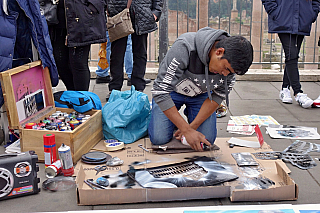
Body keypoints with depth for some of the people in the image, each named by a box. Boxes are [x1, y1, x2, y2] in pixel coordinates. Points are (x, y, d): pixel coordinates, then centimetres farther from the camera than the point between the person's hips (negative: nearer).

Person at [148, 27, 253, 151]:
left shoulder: (231, 62, -24)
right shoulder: (184, 48, -39)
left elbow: (219, 95, -12)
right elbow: (160, 91, -38)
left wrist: (192, 126, -20)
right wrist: (187, 130, -38)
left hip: (201, 94, 3)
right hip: (173, 90, -3)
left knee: (207, 139, -13)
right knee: (159, 139, -16)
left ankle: (190, 114, 18)